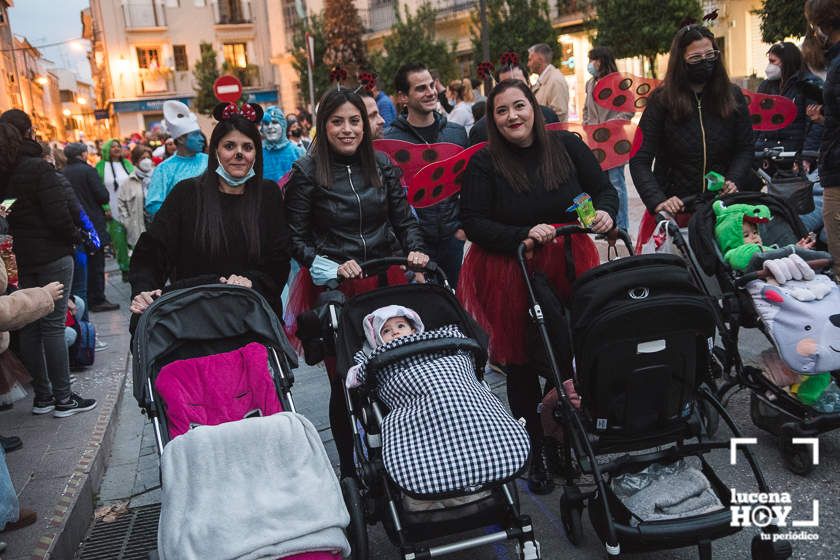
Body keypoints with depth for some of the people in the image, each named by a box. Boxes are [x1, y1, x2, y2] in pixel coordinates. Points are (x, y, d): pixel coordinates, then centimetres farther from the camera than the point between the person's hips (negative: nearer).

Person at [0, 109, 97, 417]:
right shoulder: (38, 168, -13)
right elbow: (58, 215, -16)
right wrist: (74, 238, -1)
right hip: (50, 256, -7)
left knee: (29, 327, 11)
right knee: (53, 325, -2)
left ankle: (42, 396, 21)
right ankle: (63, 399, 5)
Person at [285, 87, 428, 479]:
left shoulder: (383, 166, 8)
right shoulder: (307, 172, -3)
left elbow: (404, 220, 12)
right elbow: (296, 240, -3)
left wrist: (415, 250, -7)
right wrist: (332, 268, -16)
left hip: (386, 280, 3)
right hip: (334, 287, -3)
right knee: (343, 381, 5)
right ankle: (348, 468, 23)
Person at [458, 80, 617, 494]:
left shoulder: (567, 146, 3)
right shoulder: (484, 163, -5)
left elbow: (604, 188, 11)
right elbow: (472, 222, -8)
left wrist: (604, 212, -12)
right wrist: (523, 236, -21)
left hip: (569, 264, 2)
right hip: (509, 273, -2)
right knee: (521, 363, 6)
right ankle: (535, 451, 23)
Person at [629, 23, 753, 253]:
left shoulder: (733, 96, 4)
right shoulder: (661, 100, -6)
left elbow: (745, 149, 9)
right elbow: (639, 160, -11)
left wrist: (733, 181, -10)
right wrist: (658, 201, -25)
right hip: (675, 208, -2)